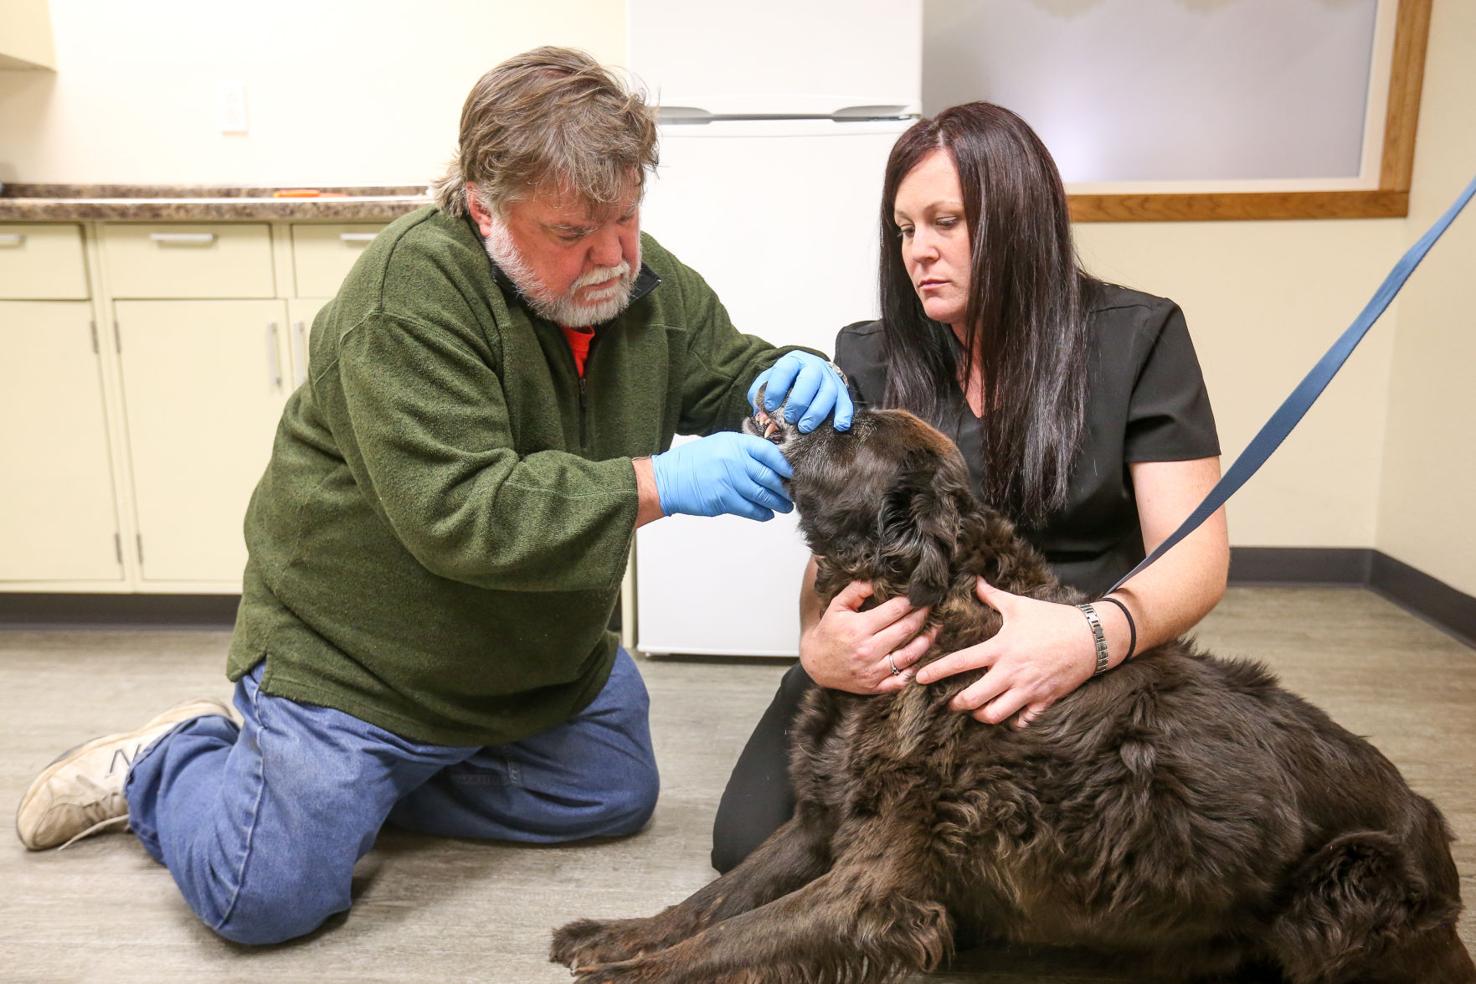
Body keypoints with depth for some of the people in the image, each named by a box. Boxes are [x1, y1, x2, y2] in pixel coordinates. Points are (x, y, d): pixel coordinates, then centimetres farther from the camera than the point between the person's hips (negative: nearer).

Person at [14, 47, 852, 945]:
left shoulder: (648, 280, -6)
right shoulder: (412, 291, -28)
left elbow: (728, 373, 6)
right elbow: (457, 511, -34)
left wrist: (791, 376, -19)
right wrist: (662, 483, -38)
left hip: (551, 651, 7)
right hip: (355, 655, -6)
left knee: (616, 801, 14)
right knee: (269, 899, -7)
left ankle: (369, 777, 25)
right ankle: (160, 767, 27)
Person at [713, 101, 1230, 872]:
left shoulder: (1135, 339, -3)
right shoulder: (870, 359, 4)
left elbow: (1196, 555, -8)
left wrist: (1099, 634, -31)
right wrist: (817, 642, -25)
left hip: (1079, 680, -1)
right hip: (892, 665, 2)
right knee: (750, 840, -15)